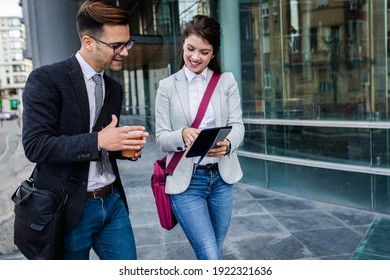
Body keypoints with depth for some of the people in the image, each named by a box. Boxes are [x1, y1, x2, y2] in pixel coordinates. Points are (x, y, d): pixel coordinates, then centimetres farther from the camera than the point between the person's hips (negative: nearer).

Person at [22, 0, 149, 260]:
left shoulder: (114, 88, 10)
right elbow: (35, 145, -18)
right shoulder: (46, 79, -11)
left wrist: (128, 146, -6)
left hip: (112, 201, 6)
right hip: (69, 207, -5)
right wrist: (97, 140, -26)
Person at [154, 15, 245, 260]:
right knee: (211, 258, -7)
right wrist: (182, 135, -26)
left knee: (214, 253, 16)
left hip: (222, 178, 3)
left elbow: (237, 125, -2)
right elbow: (161, 138, -3)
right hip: (186, 181, -2)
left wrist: (227, 143, -25)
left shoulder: (227, 81, 4)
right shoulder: (167, 86, 0)